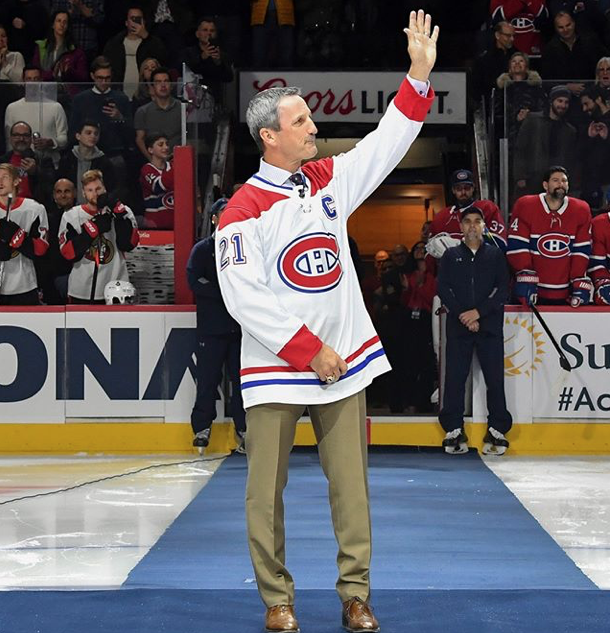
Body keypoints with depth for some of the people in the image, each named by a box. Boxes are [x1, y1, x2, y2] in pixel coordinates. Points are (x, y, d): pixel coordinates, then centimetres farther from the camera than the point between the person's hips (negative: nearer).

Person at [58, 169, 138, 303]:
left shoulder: (121, 211, 3)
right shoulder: (70, 216, 3)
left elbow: (128, 244, -10)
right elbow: (69, 253, -9)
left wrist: (117, 211, -16)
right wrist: (94, 227, -16)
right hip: (81, 293, 0)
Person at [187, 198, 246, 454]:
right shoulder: (202, 249, 6)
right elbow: (195, 281, -7)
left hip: (241, 325, 2)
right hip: (211, 326, -2)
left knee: (242, 377, 1)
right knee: (208, 378, -2)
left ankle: (244, 428, 6)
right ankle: (202, 426, 6)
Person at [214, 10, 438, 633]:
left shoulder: (330, 180, 9)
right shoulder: (243, 210, -9)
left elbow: (387, 143, 9)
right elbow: (244, 299, -14)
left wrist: (419, 74, -2)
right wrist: (309, 350, -14)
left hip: (343, 361, 5)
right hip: (275, 369, -4)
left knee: (350, 483, 6)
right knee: (267, 490, 2)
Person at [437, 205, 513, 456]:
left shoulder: (495, 255, 9)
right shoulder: (450, 256, 10)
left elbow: (503, 290, 0)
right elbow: (443, 289, 1)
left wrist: (478, 312, -11)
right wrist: (463, 316, -10)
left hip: (489, 325, 0)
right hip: (457, 326, 1)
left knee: (495, 377, -3)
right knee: (455, 377, -2)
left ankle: (497, 431, 2)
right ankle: (454, 431, 5)